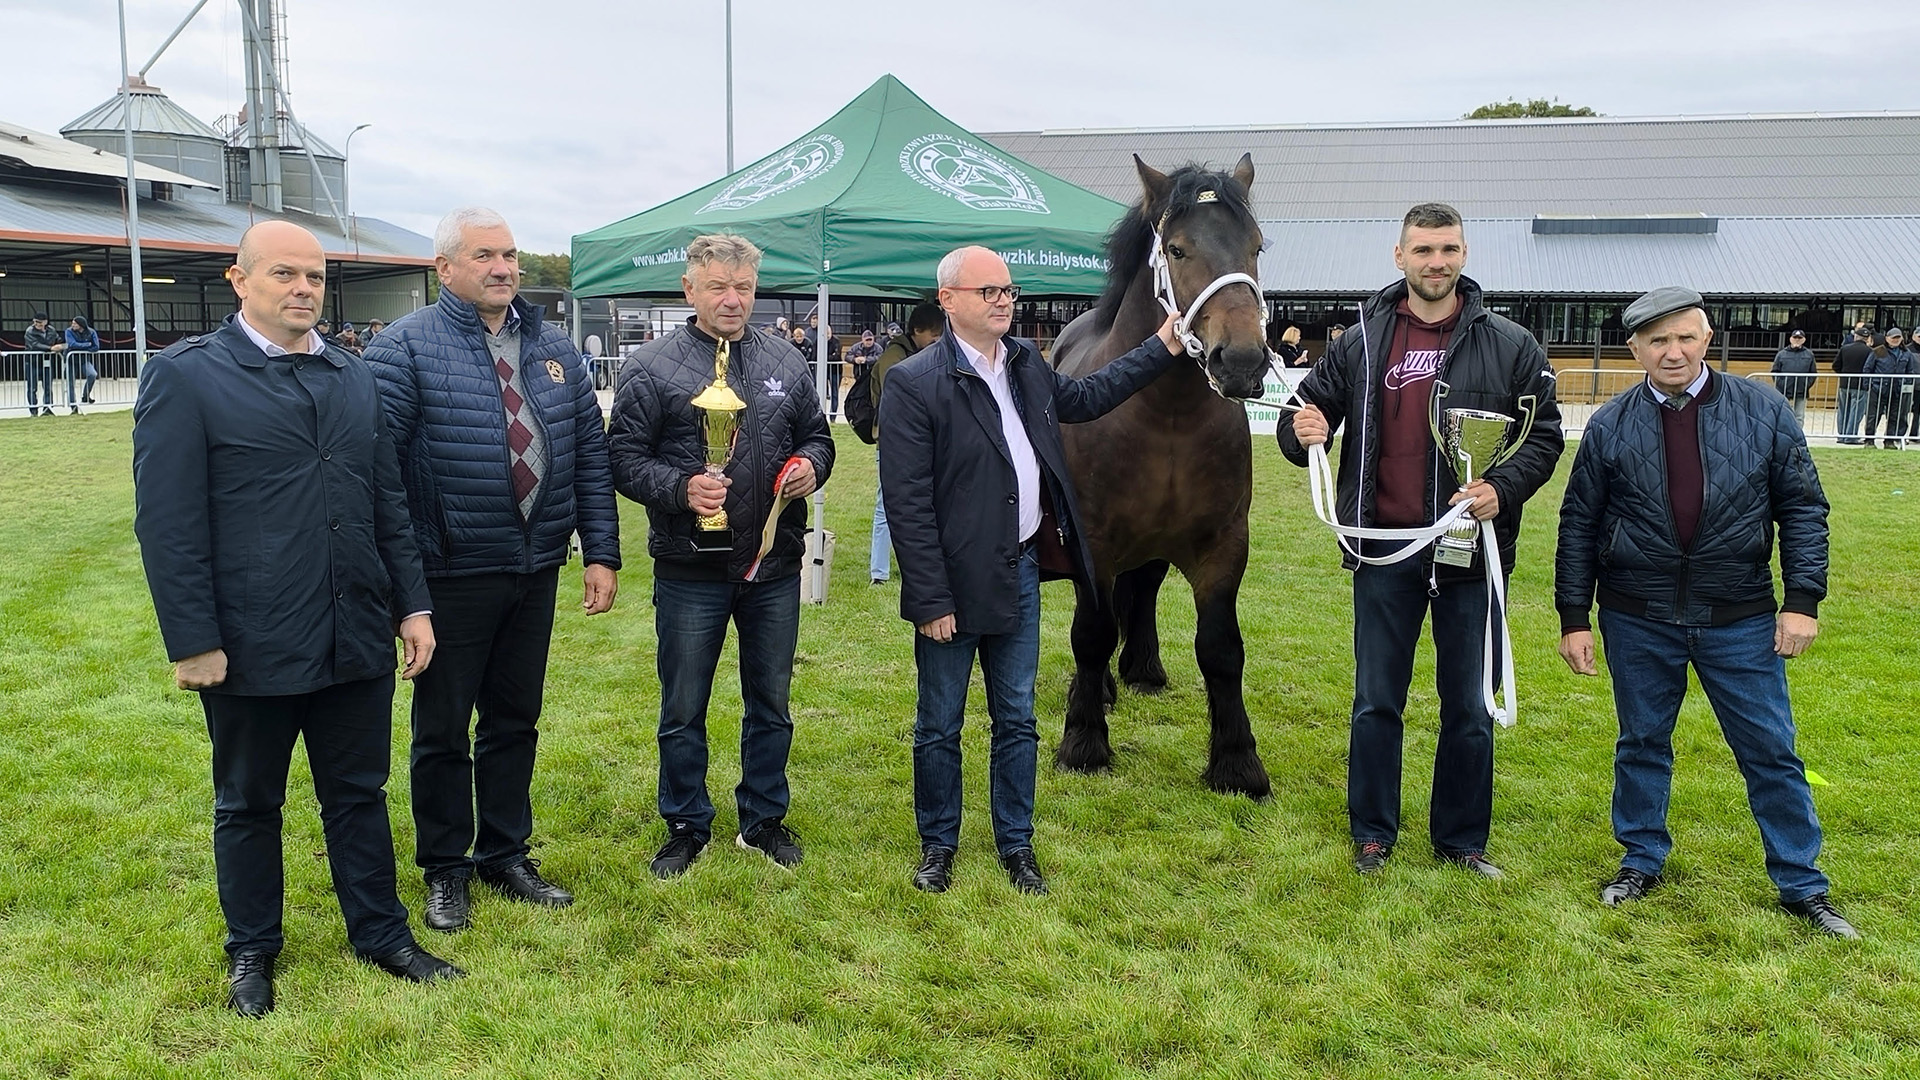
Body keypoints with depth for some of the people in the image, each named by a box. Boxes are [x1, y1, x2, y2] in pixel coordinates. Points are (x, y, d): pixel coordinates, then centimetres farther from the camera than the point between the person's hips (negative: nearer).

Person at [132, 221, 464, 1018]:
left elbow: (388, 503, 12)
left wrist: (413, 604, 7)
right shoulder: (185, 375, -7)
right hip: (250, 646, -4)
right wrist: (192, 643, -13)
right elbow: (167, 523, -10)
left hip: (358, 639, 4)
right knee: (248, 805, 14)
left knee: (360, 795, 15)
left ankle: (380, 933, 30)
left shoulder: (354, 379, 10)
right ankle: (251, 951, 32)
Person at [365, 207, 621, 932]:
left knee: (516, 719, 16)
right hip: (452, 574, -4)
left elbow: (589, 454, 8)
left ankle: (506, 856, 32)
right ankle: (444, 869, 27)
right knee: (443, 728, 9)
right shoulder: (407, 347, -8)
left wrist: (601, 553, 2)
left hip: (536, 570, 5)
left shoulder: (553, 348, 8)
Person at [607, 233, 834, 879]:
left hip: (773, 567, 3)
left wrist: (809, 465, -7)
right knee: (683, 710, 10)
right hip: (691, 571, -3)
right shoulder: (652, 368, -5)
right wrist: (680, 488, -23)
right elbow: (625, 459, -6)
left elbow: (816, 437, 16)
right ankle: (687, 827, 28)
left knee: (771, 704, 15)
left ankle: (764, 820, 33)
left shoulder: (786, 365, 7)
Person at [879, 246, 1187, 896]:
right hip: (957, 581, -6)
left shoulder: (1026, 364, 6)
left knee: (1017, 721, 15)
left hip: (1020, 569, 6)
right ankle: (938, 844, 29)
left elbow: (1083, 398, 26)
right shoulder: (913, 383, -16)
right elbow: (907, 504, -17)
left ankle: (1016, 844, 30)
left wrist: (1163, 348, 23)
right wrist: (931, 600, -19)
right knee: (939, 727, 10)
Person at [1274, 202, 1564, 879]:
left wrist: (1503, 488, -16)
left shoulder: (1510, 346, 0)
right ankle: (1372, 834, 25)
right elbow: (1308, 410, 10)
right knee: (1376, 703, 10)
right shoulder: (1361, 343, 4)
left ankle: (1461, 838, 26)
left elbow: (1545, 434, 2)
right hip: (1385, 551, 1)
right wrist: (1301, 431, -15)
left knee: (1470, 708, 10)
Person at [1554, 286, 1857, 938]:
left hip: (1741, 620, 0)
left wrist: (1803, 599, -6)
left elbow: (1803, 508, 2)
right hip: (1638, 621, 0)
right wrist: (1573, 617, 0)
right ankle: (1642, 861, 30)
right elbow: (1579, 526, 2)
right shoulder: (1610, 427, -1)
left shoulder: (1763, 413, -1)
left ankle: (1801, 885, 21)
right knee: (1642, 744, 12)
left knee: (1771, 751, 7)